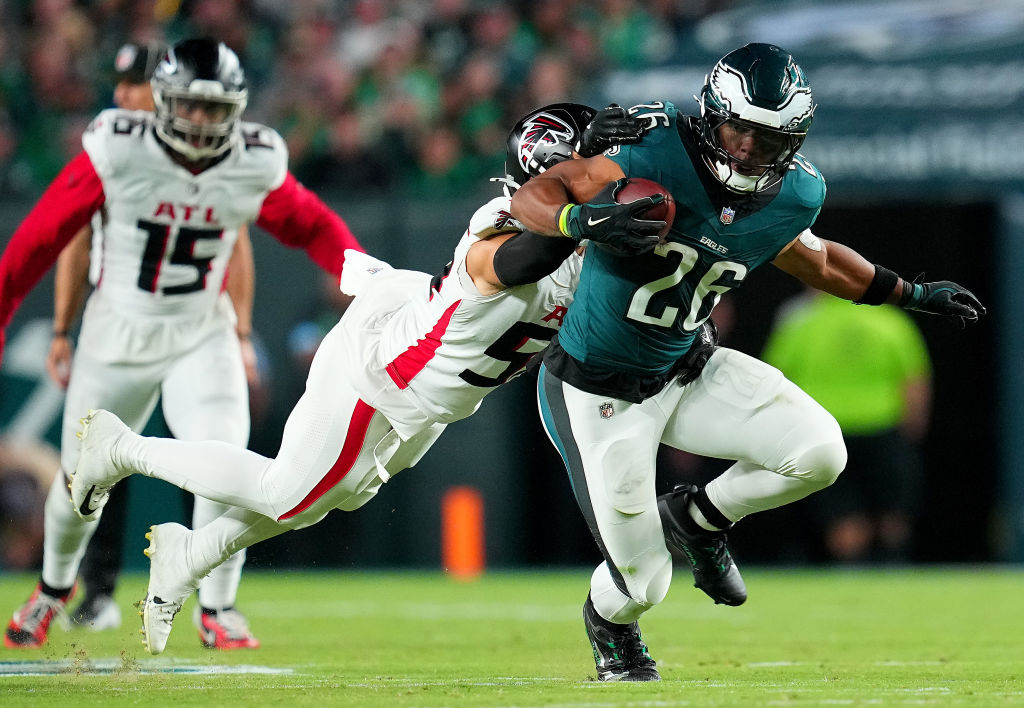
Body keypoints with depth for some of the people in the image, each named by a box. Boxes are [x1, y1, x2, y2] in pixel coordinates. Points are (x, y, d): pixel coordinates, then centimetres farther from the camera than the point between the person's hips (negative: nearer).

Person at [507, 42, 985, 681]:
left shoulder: (795, 196, -8)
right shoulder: (661, 158, -26)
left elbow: (811, 258, 16)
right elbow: (533, 196, -24)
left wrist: (908, 293, 21)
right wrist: (582, 219, -46)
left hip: (687, 375, 5)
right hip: (597, 394, -5)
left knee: (819, 452, -17)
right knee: (644, 585, -2)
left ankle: (697, 517, 13)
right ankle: (610, 623, 40)